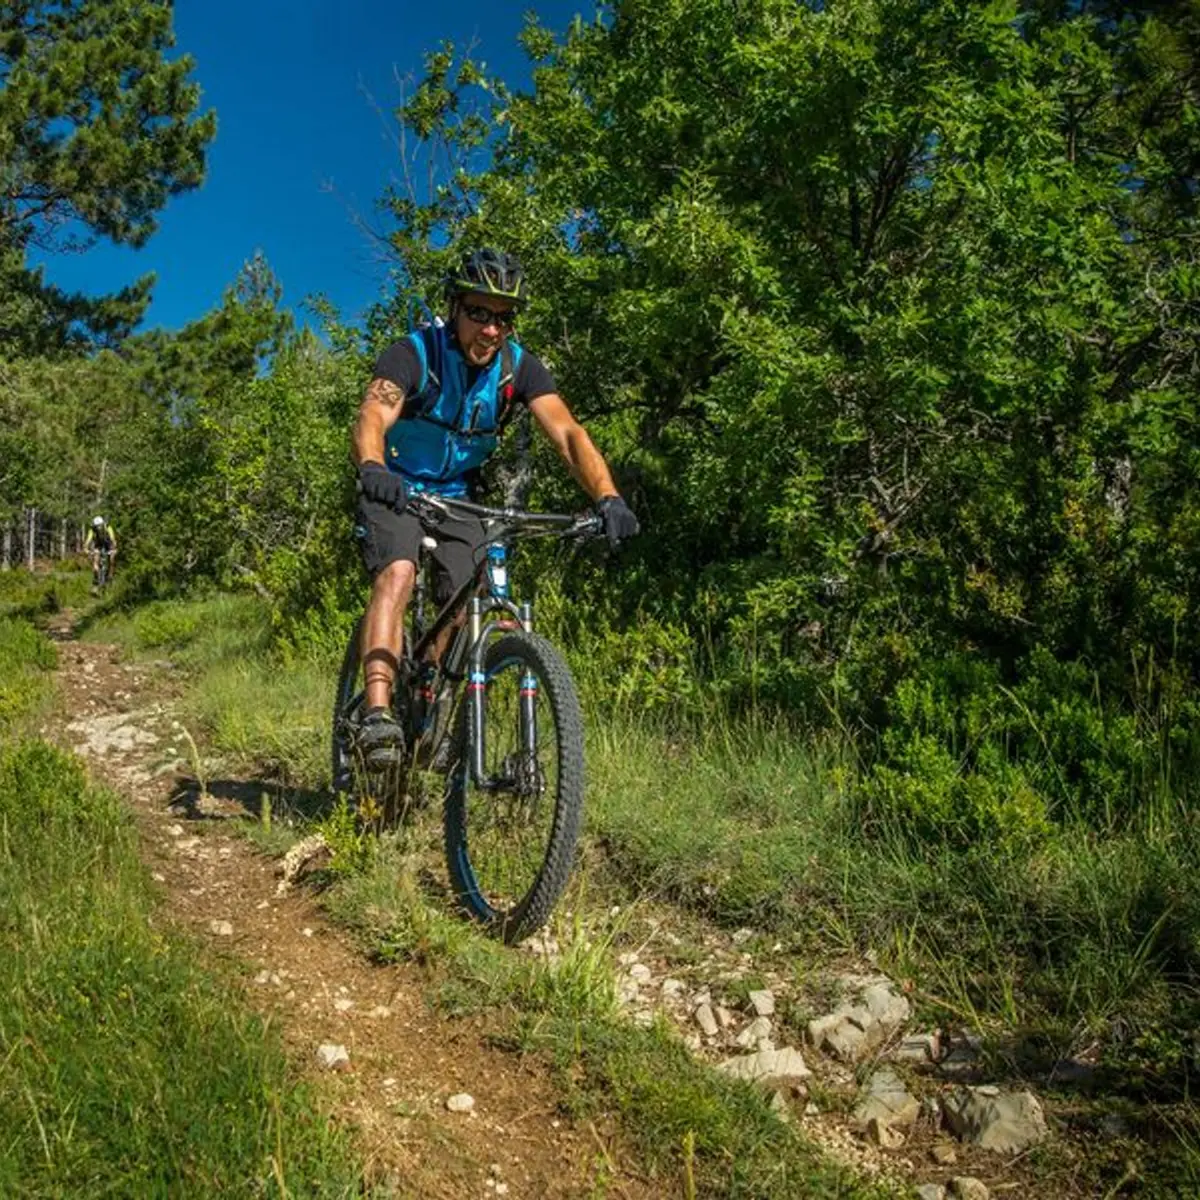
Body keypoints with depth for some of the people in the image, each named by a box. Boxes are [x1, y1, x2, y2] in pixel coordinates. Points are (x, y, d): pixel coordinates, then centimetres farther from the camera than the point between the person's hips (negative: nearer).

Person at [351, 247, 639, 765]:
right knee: (397, 574, -30)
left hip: (457, 496, 4)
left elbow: (568, 433, -23)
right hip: (396, 489, -3)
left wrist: (608, 497, -41)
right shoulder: (414, 353, -21)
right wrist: (372, 468, -61)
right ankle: (377, 713, -35)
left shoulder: (519, 366, -12)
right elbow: (372, 418, -37)